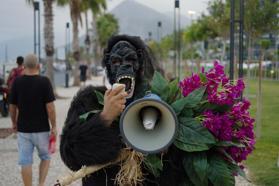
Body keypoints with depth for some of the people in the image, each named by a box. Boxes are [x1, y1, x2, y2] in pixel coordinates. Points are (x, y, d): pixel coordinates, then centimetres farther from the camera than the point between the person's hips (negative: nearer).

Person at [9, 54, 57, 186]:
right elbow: (50, 107, -13)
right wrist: (54, 126, -4)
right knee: (45, 157, 17)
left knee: (25, 161, 7)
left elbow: (12, 107, 3)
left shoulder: (17, 82, -3)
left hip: (23, 129, 2)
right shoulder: (44, 82, -12)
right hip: (41, 129, -1)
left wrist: (14, 123, 19)